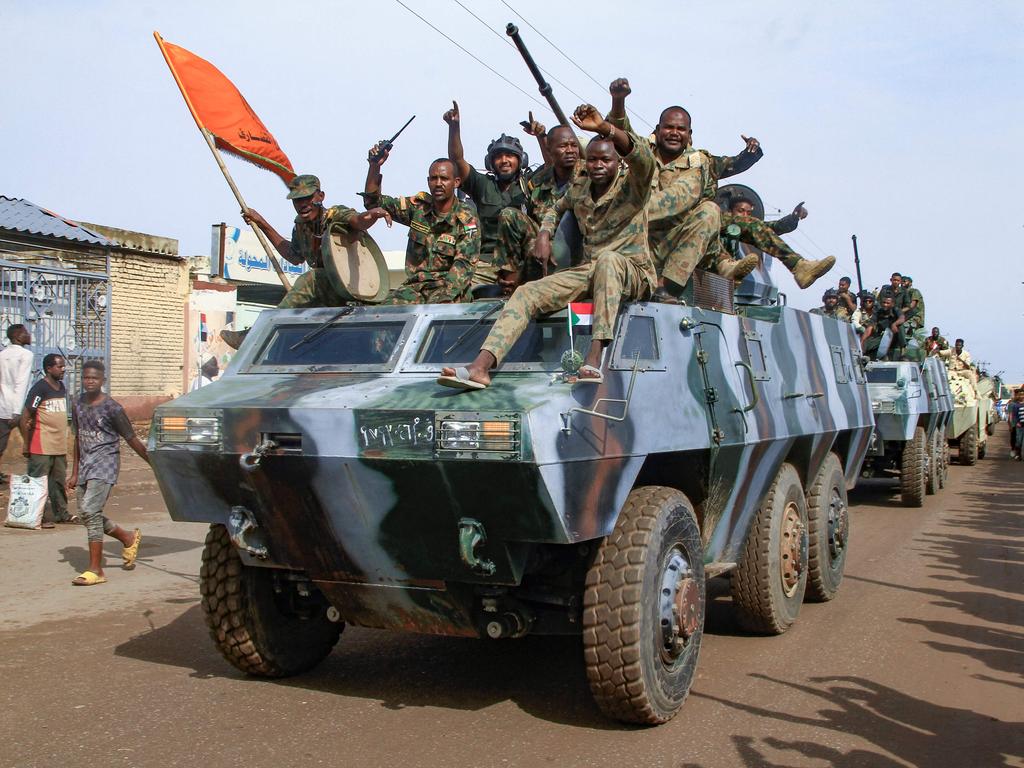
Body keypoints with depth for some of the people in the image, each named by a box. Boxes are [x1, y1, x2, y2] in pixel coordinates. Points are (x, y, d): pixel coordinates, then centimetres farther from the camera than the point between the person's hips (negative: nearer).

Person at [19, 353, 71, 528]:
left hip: (60, 446, 8)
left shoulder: (61, 386, 12)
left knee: (59, 481, 14)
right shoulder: (39, 388, -12)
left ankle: (61, 513, 22)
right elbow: (24, 418, -13)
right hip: (41, 447, -8)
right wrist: (26, 444, -13)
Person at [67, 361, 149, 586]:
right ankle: (128, 538, 34)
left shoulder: (112, 407, -9)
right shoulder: (78, 404, 9)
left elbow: (132, 439, -4)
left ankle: (95, 570, -11)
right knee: (88, 513, 10)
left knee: (90, 511, -16)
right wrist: (75, 473, 17)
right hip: (85, 463, 7)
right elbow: (78, 439, 17)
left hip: (105, 462, -7)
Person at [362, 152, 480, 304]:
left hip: (449, 287, -4)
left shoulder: (467, 221, -5)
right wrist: (374, 166, -3)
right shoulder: (418, 207, 7)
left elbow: (464, 265, -15)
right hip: (415, 285, 4)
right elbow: (374, 202, 11)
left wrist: (445, 297, -30)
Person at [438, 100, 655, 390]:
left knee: (607, 259, -41)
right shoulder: (579, 188, 13)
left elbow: (644, 158, -26)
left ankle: (594, 357, -48)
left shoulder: (632, 185, -3)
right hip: (587, 270, 5)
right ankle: (480, 366, -33)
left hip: (632, 272, -5)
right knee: (527, 293, -16)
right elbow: (557, 209, 35)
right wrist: (544, 236, 14)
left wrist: (604, 127, -40)